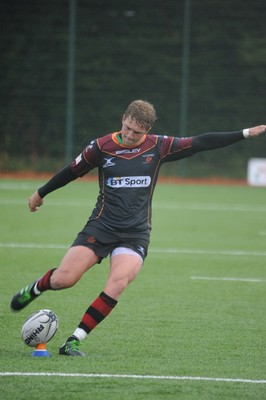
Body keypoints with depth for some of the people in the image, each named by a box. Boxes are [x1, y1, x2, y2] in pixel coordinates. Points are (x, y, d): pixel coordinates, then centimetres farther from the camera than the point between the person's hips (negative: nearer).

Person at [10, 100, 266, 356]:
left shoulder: (159, 147, 1)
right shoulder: (101, 147, -1)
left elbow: (201, 143, 3)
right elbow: (72, 171, 13)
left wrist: (245, 134, 1)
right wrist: (41, 193, 24)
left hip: (136, 233, 1)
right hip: (101, 226, 0)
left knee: (118, 282, -24)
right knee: (63, 280, -12)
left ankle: (74, 341, -16)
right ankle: (36, 288, 27)